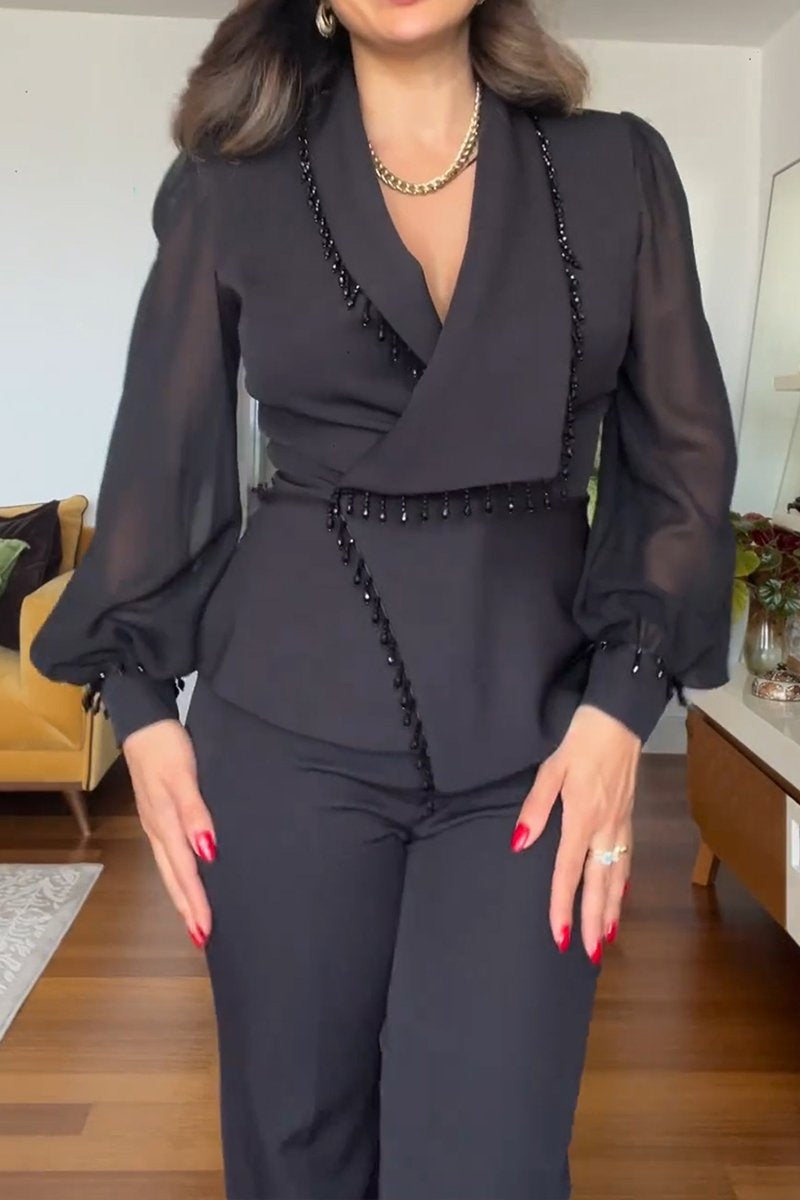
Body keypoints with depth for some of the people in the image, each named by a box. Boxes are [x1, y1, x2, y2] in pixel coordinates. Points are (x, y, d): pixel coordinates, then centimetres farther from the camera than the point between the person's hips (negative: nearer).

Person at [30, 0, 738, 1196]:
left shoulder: (619, 168, 6)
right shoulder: (231, 183, 6)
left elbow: (683, 455, 4)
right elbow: (163, 456, 8)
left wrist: (622, 703, -7)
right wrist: (142, 700, 1)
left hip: (530, 718, 0)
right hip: (289, 715, 1)